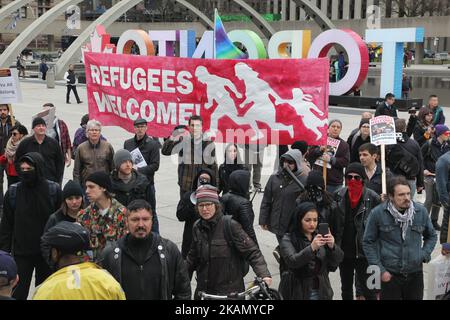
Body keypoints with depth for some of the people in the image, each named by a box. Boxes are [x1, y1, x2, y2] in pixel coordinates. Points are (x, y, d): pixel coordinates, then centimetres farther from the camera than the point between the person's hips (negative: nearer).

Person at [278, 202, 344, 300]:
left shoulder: (321, 237, 5)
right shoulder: (288, 239, -6)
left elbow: (338, 259, -5)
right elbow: (292, 261, -21)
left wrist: (332, 246, -26)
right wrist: (312, 248, -35)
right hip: (297, 292, -3)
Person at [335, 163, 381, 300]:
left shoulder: (372, 198, -12)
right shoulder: (339, 196, 0)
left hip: (363, 251, -4)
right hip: (344, 250, 4)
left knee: (367, 289, 0)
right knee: (346, 288, 20)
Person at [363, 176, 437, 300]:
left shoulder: (421, 211, 0)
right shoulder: (377, 213, -9)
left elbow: (431, 236, 16)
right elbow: (368, 242, -2)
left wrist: (424, 255, 2)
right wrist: (380, 270, -6)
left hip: (415, 273, 3)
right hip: (389, 275, -3)